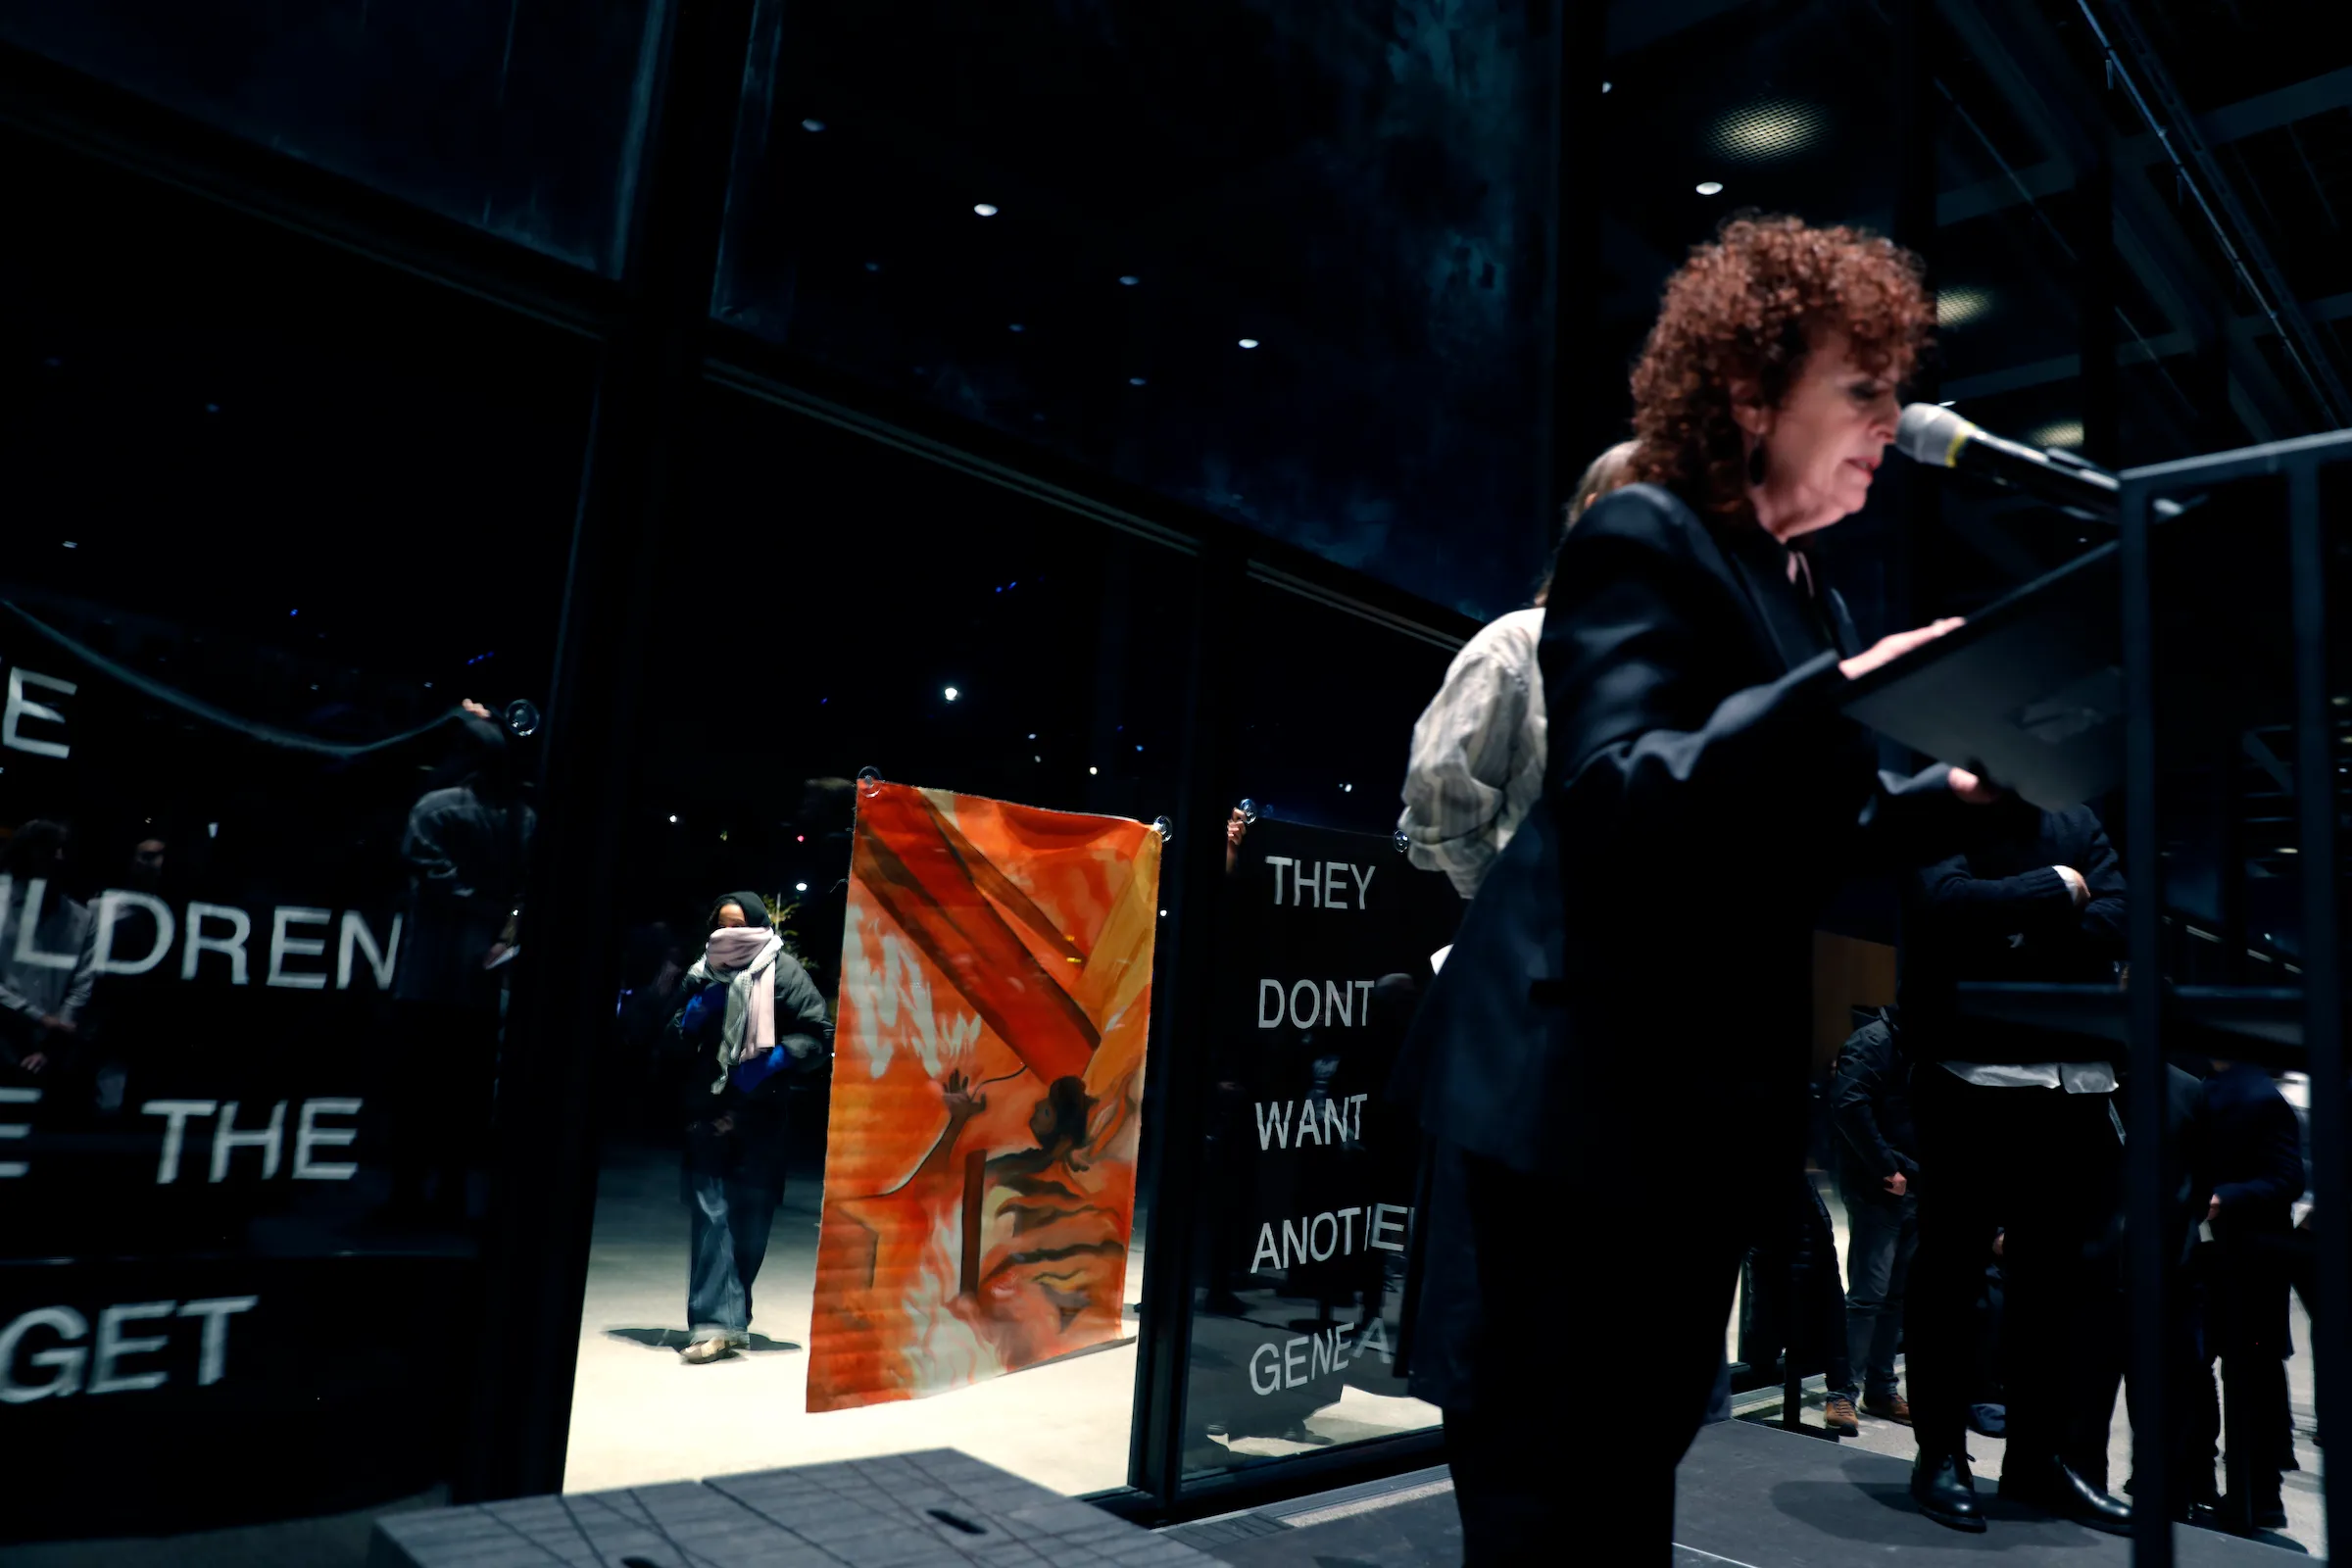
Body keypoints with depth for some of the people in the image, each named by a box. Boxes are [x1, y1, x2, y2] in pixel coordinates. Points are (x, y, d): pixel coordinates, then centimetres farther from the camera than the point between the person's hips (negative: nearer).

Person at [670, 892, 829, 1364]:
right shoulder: (702, 975, 14)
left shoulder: (783, 971, -1)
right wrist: (696, 1014, -2)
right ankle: (716, 1321, -8)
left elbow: (818, 1035, -6)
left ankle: (728, 1315, 18)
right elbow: (676, 1037, 19)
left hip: (761, 1115, -3)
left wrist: (769, 1064, -17)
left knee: (750, 1219, 4)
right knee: (710, 1213, -8)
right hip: (708, 1112, 3)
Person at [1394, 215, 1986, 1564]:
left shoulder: (1809, 590, 15)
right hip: (1580, 1100, -9)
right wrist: (1841, 691, -31)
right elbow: (1620, 805, -26)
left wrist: (1950, 793, 5)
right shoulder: (1643, 542, -12)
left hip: (1712, 1101, 9)